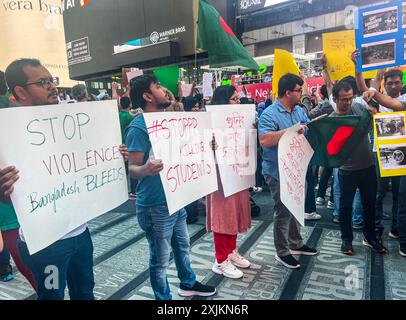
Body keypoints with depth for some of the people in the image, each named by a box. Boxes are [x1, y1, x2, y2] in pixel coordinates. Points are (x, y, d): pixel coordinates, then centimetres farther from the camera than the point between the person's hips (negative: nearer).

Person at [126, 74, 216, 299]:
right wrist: (145, 170, -43)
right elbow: (132, 168, -21)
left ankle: (188, 284, 47)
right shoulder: (139, 127, -19)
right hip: (156, 205, -9)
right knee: (160, 259, 9)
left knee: (182, 246, 26)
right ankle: (163, 297, 31)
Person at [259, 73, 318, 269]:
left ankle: (296, 244, 38)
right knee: (283, 212, 3)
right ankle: (282, 252, 20)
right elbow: (264, 140, -29)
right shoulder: (269, 114, -17)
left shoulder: (299, 111, 9)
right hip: (278, 172, -8)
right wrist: (289, 130, -28)